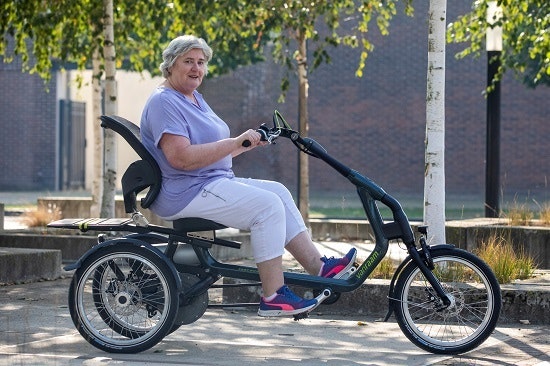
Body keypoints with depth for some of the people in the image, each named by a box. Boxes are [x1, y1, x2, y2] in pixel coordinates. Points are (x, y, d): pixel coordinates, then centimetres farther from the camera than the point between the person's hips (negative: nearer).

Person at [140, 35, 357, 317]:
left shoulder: (194, 99, 18)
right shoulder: (164, 102, -14)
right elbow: (182, 158, -26)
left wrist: (248, 144, 8)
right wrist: (234, 142, -24)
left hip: (215, 182, 10)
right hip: (186, 193, -10)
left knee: (279, 192, 3)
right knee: (268, 205, -20)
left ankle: (320, 268, 4)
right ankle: (273, 298, -19)